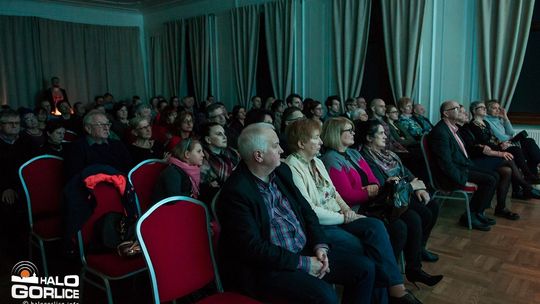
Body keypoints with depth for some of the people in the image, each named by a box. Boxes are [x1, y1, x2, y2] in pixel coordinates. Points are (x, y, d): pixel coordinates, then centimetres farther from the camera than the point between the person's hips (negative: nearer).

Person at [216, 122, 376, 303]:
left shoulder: (282, 171, 6)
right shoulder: (235, 193, -18)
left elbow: (306, 210, 12)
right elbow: (254, 248, -21)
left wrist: (320, 246, -4)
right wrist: (303, 263, -17)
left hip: (305, 250, 8)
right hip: (267, 267, -8)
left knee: (365, 268, 1)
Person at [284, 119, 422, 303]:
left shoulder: (317, 161, 14)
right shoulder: (292, 168, -15)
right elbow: (309, 211, -19)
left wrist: (346, 210, -2)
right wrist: (343, 218, -10)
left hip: (337, 217, 8)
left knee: (375, 226, -17)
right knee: (364, 249, -21)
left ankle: (396, 288, -17)